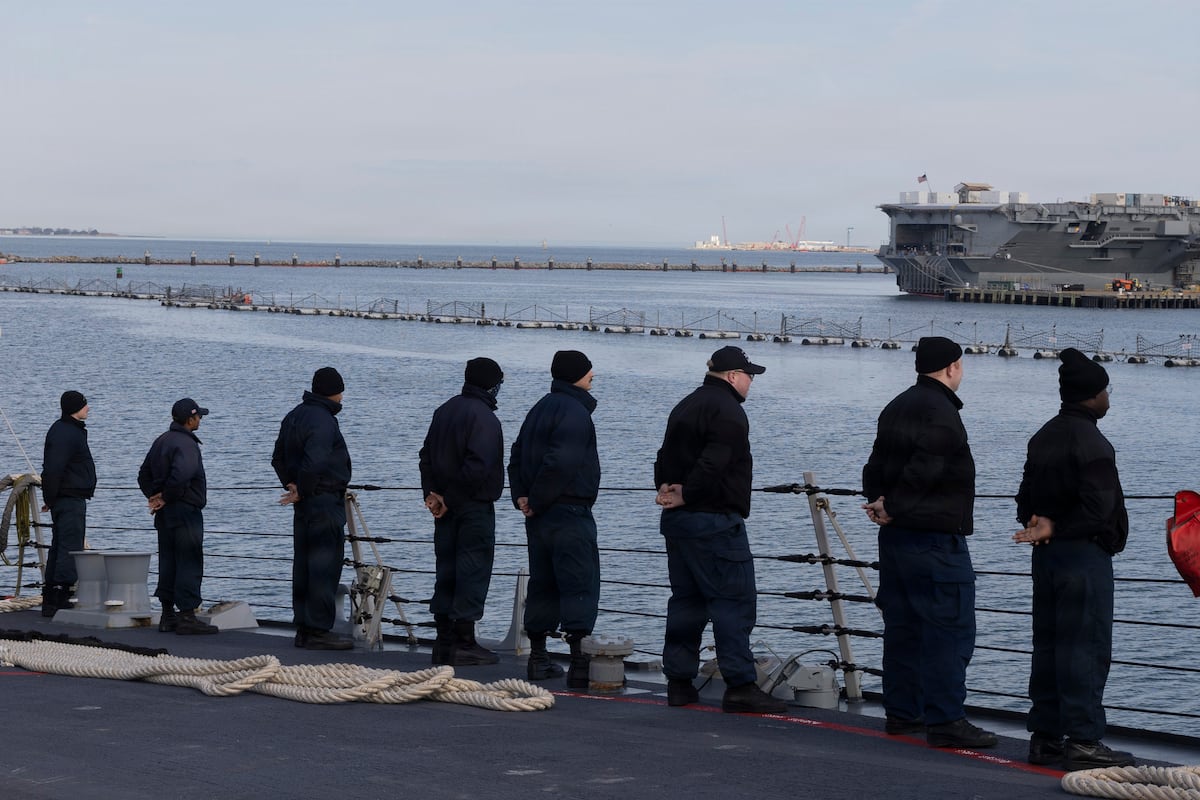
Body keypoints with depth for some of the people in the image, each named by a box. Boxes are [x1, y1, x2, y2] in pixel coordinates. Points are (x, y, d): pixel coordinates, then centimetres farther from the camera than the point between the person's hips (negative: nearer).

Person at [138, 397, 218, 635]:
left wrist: (153, 496, 10)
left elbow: (144, 475, 22)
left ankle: (167, 614, 16)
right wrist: (166, 498, -16)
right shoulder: (185, 443, -15)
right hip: (186, 512, -9)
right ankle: (187, 616, -9)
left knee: (168, 563, 12)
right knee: (189, 564, -7)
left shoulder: (161, 441, 16)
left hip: (164, 516, 9)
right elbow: (181, 475, -31)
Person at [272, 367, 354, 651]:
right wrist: (301, 491, -14)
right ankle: (319, 630, -7)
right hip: (325, 502, -10)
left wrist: (292, 485, 15)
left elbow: (278, 458, 23)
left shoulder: (294, 416, 16)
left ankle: (304, 628, 17)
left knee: (304, 564, 12)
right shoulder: (322, 420, -16)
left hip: (305, 503, 10)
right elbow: (314, 462, -27)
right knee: (325, 565, -7)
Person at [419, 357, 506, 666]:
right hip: (475, 507, -8)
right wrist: (449, 497, -13)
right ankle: (464, 643, -4)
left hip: (446, 507, 8)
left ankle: (444, 641, 16)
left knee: (447, 570, 13)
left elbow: (426, 455, 14)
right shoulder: (483, 417, -15)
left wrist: (432, 493, 7)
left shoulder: (444, 411, 13)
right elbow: (477, 465, -23)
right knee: (473, 571, -4)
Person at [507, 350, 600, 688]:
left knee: (542, 584, 15)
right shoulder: (575, 412, -15)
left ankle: (538, 658, 19)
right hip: (570, 513, -9)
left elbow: (518, 455, 20)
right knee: (580, 586, -8)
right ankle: (580, 662, -13)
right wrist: (536, 502, -15)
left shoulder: (541, 408, 17)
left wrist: (521, 495, 9)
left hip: (539, 517, 9)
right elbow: (560, 463, -25)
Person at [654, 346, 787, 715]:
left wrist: (666, 489, 1)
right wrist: (685, 496, -12)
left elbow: (665, 458, 17)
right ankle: (740, 686, -11)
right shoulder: (728, 411, -12)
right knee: (735, 601, -7)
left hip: (677, 520, 10)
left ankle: (678, 681, 15)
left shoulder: (685, 407, 20)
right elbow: (712, 463, -22)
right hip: (715, 521, -10)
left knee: (686, 599, 14)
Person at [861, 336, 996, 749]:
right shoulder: (940, 412, -16)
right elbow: (922, 471, -23)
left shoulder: (897, 407, 16)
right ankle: (945, 721, -8)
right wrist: (892, 508, -12)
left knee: (903, 625, 15)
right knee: (950, 630, -7)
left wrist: (879, 501, 2)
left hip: (895, 536, 10)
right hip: (936, 539, -10)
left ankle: (901, 711, 21)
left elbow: (876, 466, 16)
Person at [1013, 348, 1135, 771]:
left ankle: (1044, 735, 16)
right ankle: (1083, 740, -6)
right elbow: (1098, 507, -22)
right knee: (1086, 645, -6)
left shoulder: (1042, 438, 14)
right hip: (1085, 554, -9)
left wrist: (1043, 527, -1)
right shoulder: (1090, 441, -15)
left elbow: (1026, 501, 15)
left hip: (1048, 556, 9)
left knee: (1049, 643, 12)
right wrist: (1056, 528, -12)